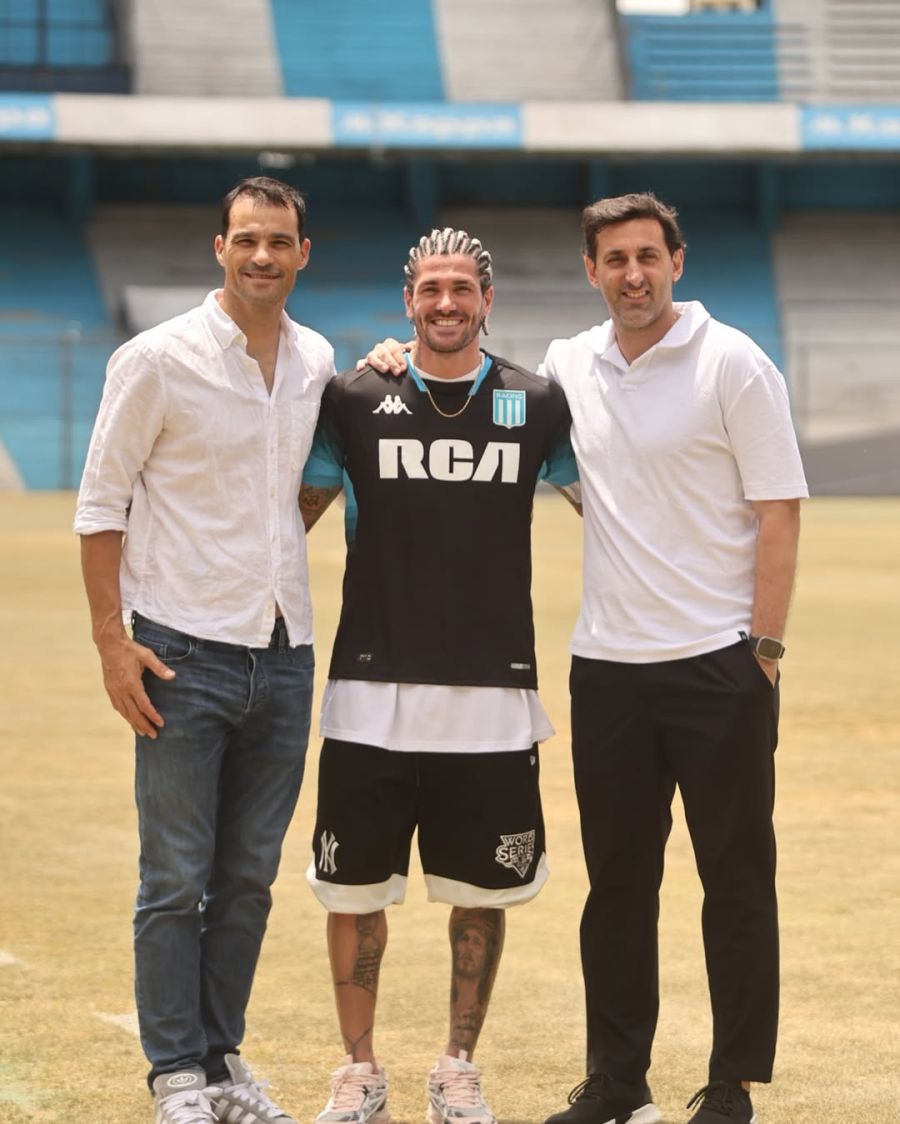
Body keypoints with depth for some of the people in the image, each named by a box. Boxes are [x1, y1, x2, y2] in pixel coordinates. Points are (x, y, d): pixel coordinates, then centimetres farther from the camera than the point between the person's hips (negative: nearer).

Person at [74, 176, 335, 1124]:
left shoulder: (320, 364, 7)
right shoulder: (157, 360, -8)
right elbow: (101, 503, -6)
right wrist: (111, 640, -12)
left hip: (284, 654, 5)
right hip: (185, 652, -5)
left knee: (250, 877, 10)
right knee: (176, 879, -1)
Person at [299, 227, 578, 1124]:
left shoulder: (536, 404, 5)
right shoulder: (353, 399, 4)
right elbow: (293, 514, 12)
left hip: (493, 696, 1)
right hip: (372, 693, 0)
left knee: (481, 894, 7)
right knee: (354, 889, 4)